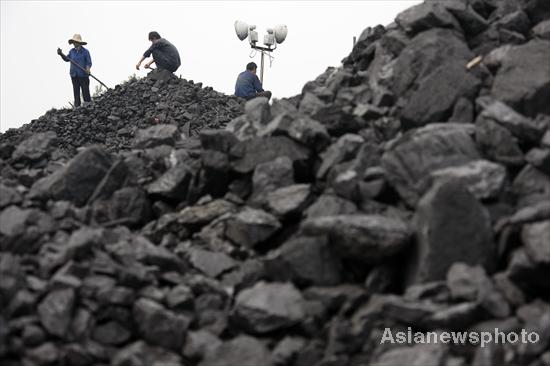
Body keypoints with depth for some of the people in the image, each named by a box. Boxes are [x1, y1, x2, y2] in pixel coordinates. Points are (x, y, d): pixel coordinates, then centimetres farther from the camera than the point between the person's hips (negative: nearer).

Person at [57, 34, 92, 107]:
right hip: (74, 75, 5)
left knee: (85, 91, -5)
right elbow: (67, 59, 19)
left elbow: (89, 62, -7)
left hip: (83, 74, -4)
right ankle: (77, 106, 10)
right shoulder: (72, 51, 8)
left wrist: (88, 68, -27)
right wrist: (61, 54, 4)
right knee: (76, 91, 6)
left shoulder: (85, 52, -5)